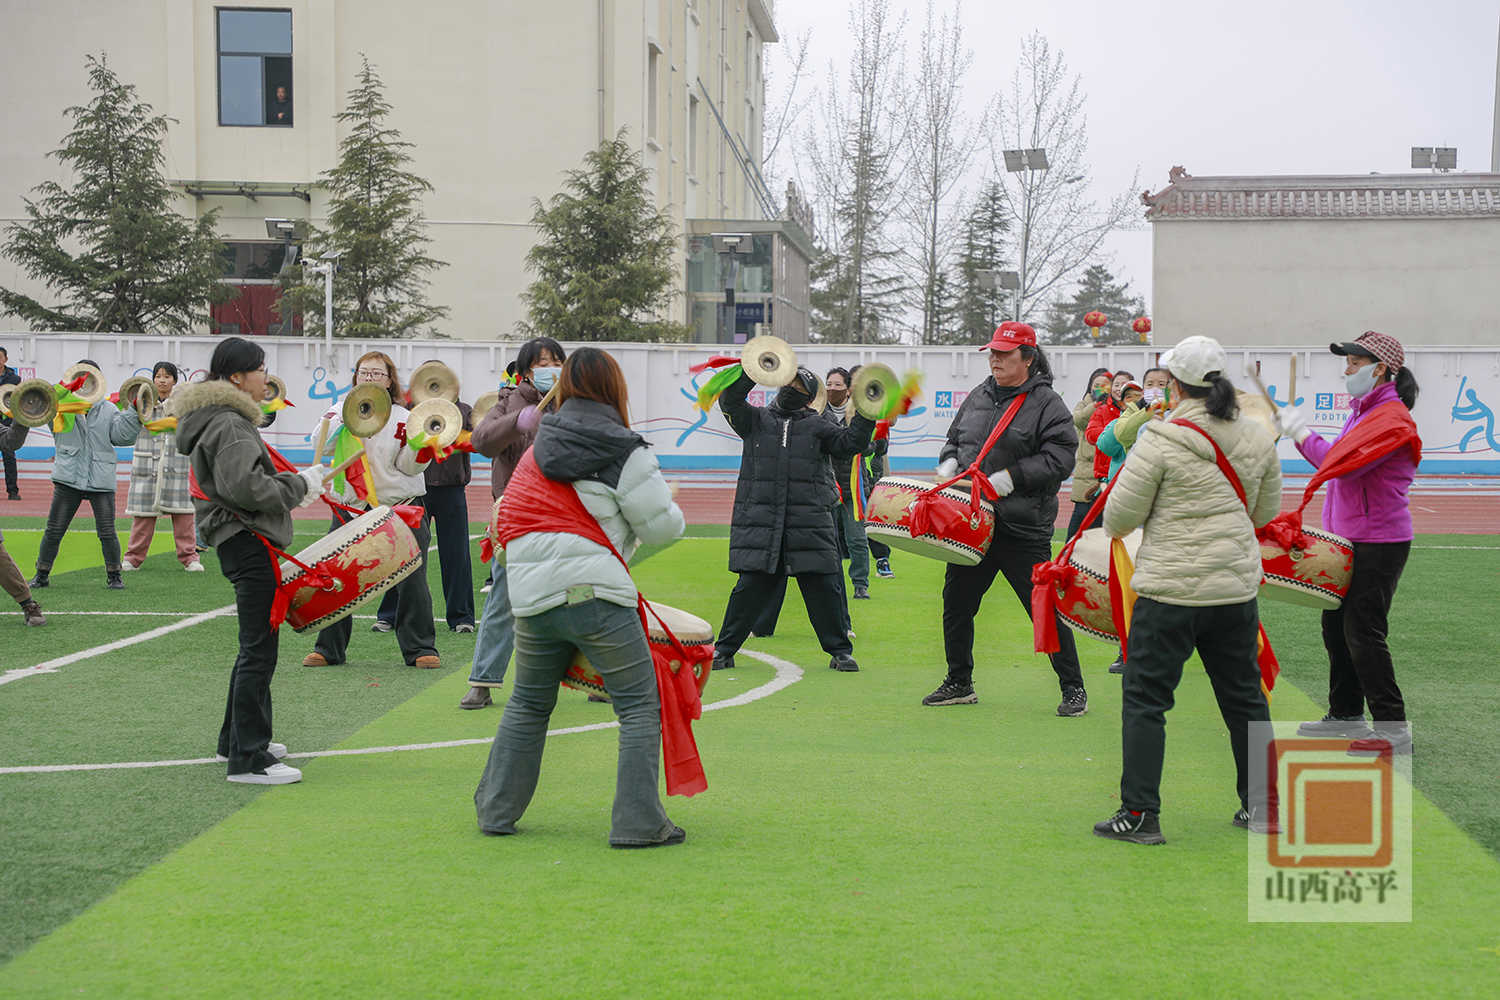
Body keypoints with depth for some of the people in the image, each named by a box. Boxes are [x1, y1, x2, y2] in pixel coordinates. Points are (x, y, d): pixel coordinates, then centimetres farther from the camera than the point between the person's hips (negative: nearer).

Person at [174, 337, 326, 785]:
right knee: (259, 650, -9)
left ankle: (236, 738, 31)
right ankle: (247, 758, -7)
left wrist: (296, 484, 13)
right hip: (248, 543, -11)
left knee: (254, 646, 20)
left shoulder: (227, 420, 18)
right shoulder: (229, 424, -15)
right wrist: (300, 486, -15)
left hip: (243, 542, 11)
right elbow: (244, 487, -25)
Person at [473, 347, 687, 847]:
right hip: (593, 593, -6)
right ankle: (639, 822, -1)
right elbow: (662, 527, -2)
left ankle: (497, 809, 27)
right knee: (640, 704, 2)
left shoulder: (541, 445, 13)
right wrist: (669, 502, 21)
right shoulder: (625, 452, -5)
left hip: (530, 597, 6)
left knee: (528, 703, 22)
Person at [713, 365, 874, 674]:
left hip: (810, 521, 0)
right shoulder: (757, 419, 13)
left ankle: (840, 651, 13)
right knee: (751, 585, -1)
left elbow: (849, 443, 3)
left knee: (824, 585, 0)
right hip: (759, 519, 0)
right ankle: (724, 650, 11)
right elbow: (730, 401, -1)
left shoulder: (816, 426, 13)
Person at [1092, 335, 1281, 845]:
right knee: (1244, 697, 17)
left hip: (1171, 592, -5)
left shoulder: (1161, 440, -12)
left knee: (1145, 700, 4)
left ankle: (1139, 815, 2)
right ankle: (1262, 807, 26)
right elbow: (1266, 510, 16)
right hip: (1237, 588, 5)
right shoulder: (1257, 439, 4)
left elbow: (1118, 520, -8)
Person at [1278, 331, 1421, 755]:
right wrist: (1298, 431, 6)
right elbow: (1340, 461, 14)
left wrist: (1302, 432, -12)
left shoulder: (1391, 418, -17)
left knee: (1363, 632, -9)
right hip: (1351, 540, 10)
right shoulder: (1364, 410, 15)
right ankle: (1346, 714, 26)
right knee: (1336, 626, 15)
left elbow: (1341, 462, -24)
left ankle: (1393, 728, -3)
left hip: (1379, 544, -10)